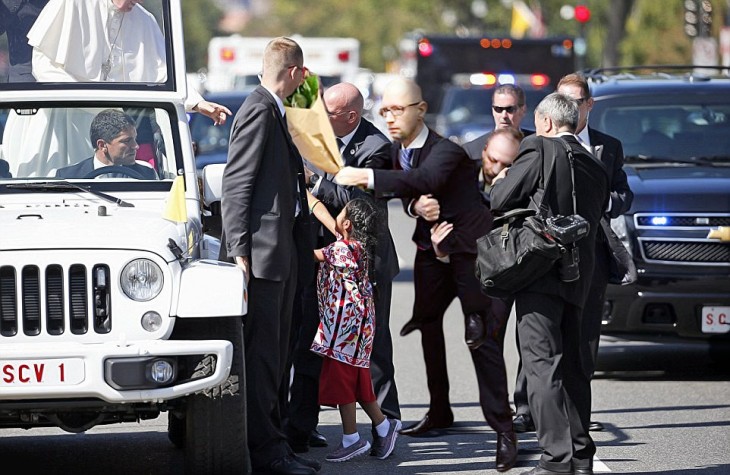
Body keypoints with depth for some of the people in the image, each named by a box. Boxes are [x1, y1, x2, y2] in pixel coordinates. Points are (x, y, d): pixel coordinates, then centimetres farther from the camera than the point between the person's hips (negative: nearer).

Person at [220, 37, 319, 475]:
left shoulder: (275, 112, 18)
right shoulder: (258, 111, -12)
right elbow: (237, 184, -16)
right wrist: (238, 252, -20)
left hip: (283, 251, 10)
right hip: (262, 253, -10)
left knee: (274, 353, 13)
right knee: (261, 352, -7)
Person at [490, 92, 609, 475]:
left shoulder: (539, 150, -5)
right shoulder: (595, 168, 15)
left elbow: (501, 201, -8)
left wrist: (501, 181, 14)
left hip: (539, 271, -7)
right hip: (577, 278, 7)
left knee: (541, 364, -9)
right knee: (571, 365, 14)